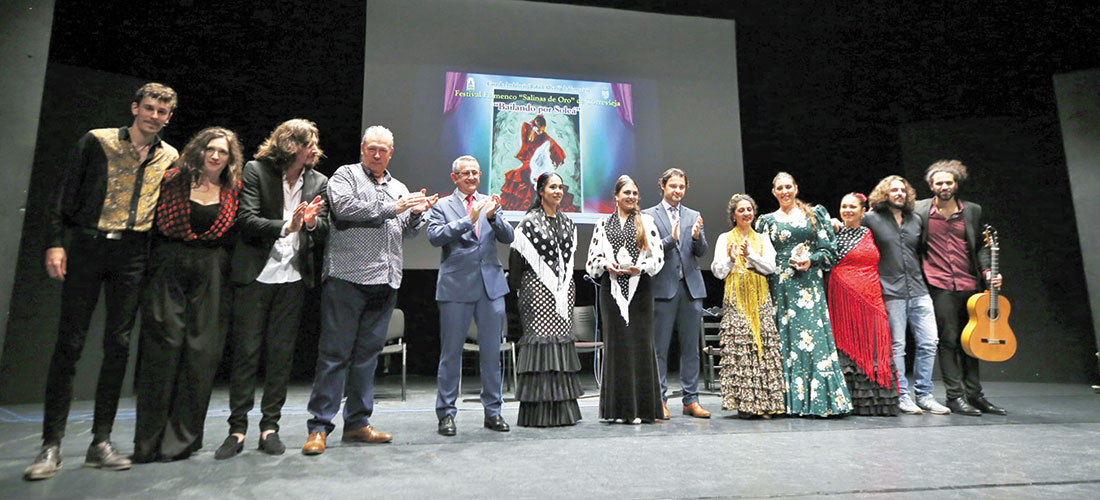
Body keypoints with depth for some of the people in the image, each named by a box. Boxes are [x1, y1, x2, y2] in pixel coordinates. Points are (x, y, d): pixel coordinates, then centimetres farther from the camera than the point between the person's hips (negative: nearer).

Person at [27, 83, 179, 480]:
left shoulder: (171, 158, 11)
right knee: (69, 344, -2)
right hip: (86, 246, -2)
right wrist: (56, 242, -7)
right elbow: (65, 193, 2)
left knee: (118, 344, 2)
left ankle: (101, 442, 10)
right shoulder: (97, 141, 4)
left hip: (133, 256, 2)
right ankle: (51, 445, 6)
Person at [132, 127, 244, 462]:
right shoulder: (174, 180, 7)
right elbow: (155, 220, 7)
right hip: (169, 270, -1)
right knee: (162, 346, -2)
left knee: (201, 353, 0)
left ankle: (181, 439, 11)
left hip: (211, 275, 1)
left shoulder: (233, 191, 10)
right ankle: (149, 440, 10)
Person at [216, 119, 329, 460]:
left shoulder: (318, 182, 9)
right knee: (245, 351, 2)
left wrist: (312, 221, -15)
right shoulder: (256, 171, -1)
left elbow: (324, 230, 7)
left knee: (281, 354, 6)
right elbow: (247, 220, -9)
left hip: (293, 278, 3)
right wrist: (286, 226, -22)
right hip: (255, 275, -3)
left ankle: (270, 426, 16)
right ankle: (238, 429, 12)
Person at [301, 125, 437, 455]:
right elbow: (344, 207, -14)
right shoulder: (345, 175, 5)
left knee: (367, 353, 10)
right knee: (335, 353, -4)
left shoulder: (399, 188, 22)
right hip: (346, 278, -6)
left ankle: (357, 423, 19)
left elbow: (409, 232, 20)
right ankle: (319, 426, 3)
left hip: (385, 282, 6)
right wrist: (391, 208, -10)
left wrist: (417, 213, -1)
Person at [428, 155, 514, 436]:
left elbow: (508, 238, 5)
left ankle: (493, 411, 20)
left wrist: (492, 217, -13)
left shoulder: (489, 203, 13)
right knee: (451, 352, 4)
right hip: (456, 286, -3)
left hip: (491, 285, 3)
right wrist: (468, 219, -19)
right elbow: (435, 237, -12)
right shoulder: (442, 206, 4)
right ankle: (446, 413, 15)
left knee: (492, 352, 8)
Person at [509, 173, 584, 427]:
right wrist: (518, 287, -7)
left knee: (563, 338, 5)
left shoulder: (567, 222, 16)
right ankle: (537, 411, 0)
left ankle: (562, 408, 13)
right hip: (538, 287, -6)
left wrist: (567, 286, 15)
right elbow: (516, 257, -5)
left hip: (563, 288, 6)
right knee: (539, 339, -7)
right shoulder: (529, 222, -3)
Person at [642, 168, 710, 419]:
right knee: (659, 348, 1)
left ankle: (691, 400, 16)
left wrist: (697, 236, -13)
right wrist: (671, 239, -19)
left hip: (691, 287, 4)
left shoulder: (694, 216, 15)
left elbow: (702, 252, 7)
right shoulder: (649, 215, 3)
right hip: (663, 288, -4)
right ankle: (660, 400, 10)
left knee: (691, 347, 8)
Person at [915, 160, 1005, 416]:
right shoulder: (919, 210, -1)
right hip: (940, 286, -4)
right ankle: (955, 396, 5)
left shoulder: (973, 211, 9)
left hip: (970, 285, 4)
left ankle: (974, 394, 19)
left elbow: (980, 246, 13)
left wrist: (987, 271, 1)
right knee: (948, 341, -2)